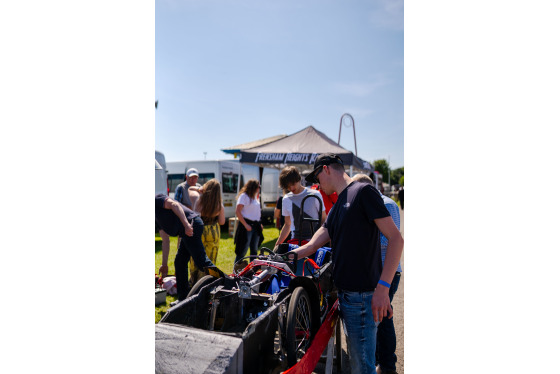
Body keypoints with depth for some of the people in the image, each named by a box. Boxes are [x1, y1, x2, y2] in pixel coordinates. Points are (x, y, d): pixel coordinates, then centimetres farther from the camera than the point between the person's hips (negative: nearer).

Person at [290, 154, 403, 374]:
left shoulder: (363, 192, -10)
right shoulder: (337, 206, 18)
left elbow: (396, 239, -16)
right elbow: (312, 246, 15)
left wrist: (382, 287, -23)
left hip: (362, 296, -9)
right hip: (346, 294, 9)